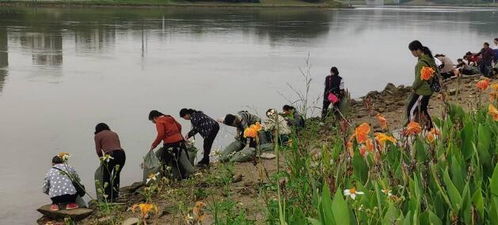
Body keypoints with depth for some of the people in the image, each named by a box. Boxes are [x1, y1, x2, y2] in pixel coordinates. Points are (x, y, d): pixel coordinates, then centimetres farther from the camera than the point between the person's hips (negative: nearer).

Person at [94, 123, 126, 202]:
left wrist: (102, 158, 26)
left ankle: (107, 198, 6)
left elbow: (98, 150, 8)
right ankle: (115, 196, 19)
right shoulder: (114, 133, 29)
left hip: (111, 155, -5)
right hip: (121, 153, 5)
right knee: (116, 175, 19)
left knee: (106, 176, 9)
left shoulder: (98, 135, 15)